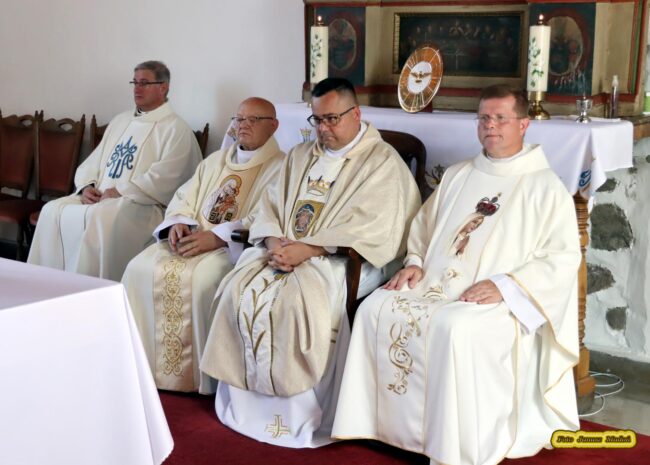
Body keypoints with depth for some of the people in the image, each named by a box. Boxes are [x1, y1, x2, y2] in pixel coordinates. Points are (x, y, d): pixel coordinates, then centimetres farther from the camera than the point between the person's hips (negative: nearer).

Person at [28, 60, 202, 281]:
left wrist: (119, 192, -16)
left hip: (143, 204, -7)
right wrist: (87, 186, 1)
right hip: (98, 197, 7)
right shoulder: (120, 121, 24)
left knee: (101, 217, -35)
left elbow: (164, 179, -14)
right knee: (53, 211, -15)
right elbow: (92, 162, 23)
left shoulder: (175, 129, -1)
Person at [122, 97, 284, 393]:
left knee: (201, 278, -34)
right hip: (193, 237, 7)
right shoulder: (216, 161, 21)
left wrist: (216, 237, -24)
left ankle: (199, 375, -19)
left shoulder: (279, 167, -3)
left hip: (238, 247, -7)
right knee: (141, 268, -13)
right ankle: (143, 364, -5)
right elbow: (183, 199, 17)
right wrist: (179, 223, -6)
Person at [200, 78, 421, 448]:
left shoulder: (382, 162, -2)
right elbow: (271, 206, 15)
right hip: (283, 251, 6)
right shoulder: (300, 156, 20)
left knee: (299, 299, -33)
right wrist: (274, 240, -8)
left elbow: (371, 229, -14)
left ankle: (299, 410, -17)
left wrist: (308, 249, -21)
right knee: (239, 289, -19)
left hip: (338, 259, -6)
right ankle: (249, 400, -7)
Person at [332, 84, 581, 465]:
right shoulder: (457, 176, 18)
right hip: (436, 286, 6)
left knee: (455, 328, -36)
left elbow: (563, 257, -9)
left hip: (499, 301, -6)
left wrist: (503, 285, -19)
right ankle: (387, 423, -10)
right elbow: (423, 225, 27)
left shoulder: (545, 186, 0)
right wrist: (415, 263, 6)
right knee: (376, 309, -16)